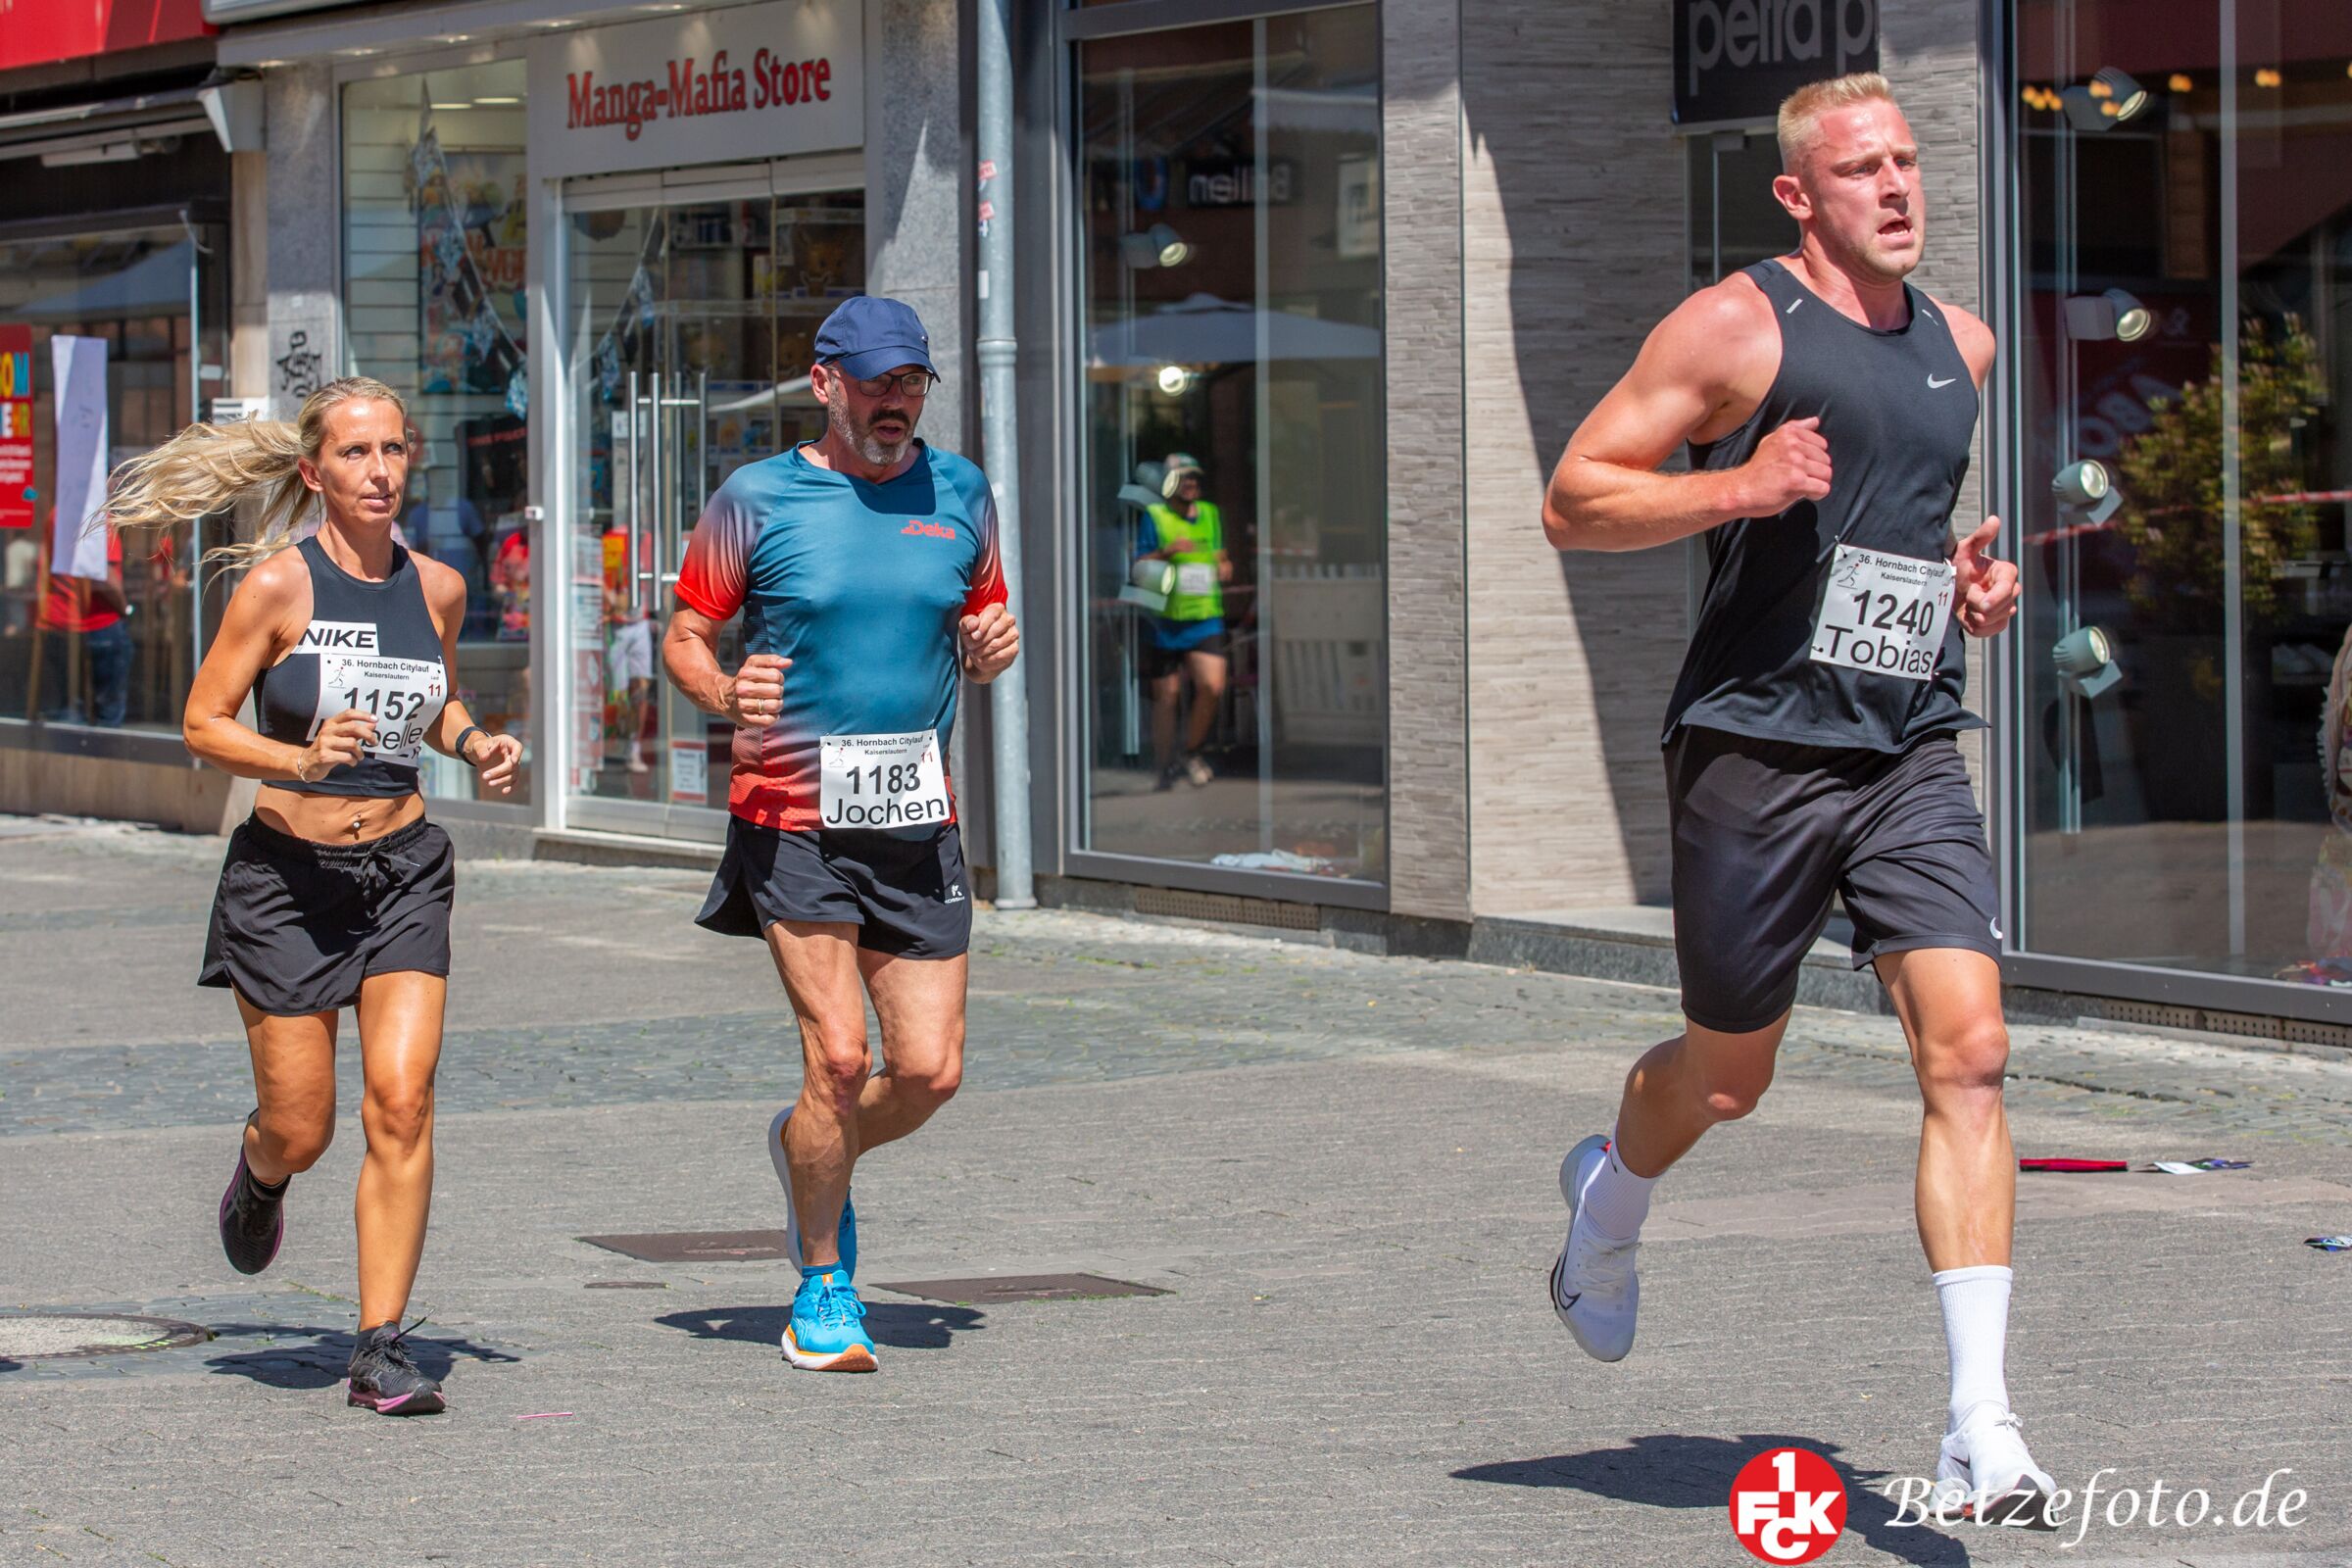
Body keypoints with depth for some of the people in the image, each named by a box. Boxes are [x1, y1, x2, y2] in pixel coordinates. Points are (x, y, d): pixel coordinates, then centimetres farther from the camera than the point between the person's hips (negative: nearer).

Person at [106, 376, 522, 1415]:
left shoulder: (437, 588, 4)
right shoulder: (277, 585, -9)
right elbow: (203, 723, -6)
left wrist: (475, 745, 1)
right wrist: (301, 759, -23)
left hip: (402, 868, 3)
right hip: (287, 870, -2)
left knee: (402, 1102, -14)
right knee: (301, 1131, 3)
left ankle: (381, 1346, -9)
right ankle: (258, 1176, 42)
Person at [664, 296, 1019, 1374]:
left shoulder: (959, 495, 9)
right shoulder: (757, 500, -2)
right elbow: (684, 638, 4)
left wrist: (989, 653, -3)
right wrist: (727, 698, -17)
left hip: (918, 823, 4)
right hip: (794, 819, -4)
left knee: (929, 1071, -2)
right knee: (838, 1054, -11)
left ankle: (813, 1157, 32)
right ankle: (823, 1288, 7)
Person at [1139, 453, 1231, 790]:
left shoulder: (1210, 514, 13)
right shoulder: (1155, 518, -2)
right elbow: (1138, 567, -5)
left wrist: (1223, 566, 3)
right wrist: (1167, 552, -21)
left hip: (1205, 620, 3)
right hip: (1165, 621, -3)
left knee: (1212, 687, -13)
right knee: (1166, 696, 2)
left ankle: (1191, 752, 7)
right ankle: (1167, 766, 13)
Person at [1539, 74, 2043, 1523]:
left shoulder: (1962, 346, 13)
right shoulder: (1735, 326, -6)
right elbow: (1573, 502, -6)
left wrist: (1975, 581, 12)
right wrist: (1740, 489, -20)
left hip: (1914, 753, 4)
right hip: (1756, 745, -4)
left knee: (1970, 1050, -13)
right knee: (1730, 1074, 10)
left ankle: (1981, 1430, -14)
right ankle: (1609, 1200, 47)